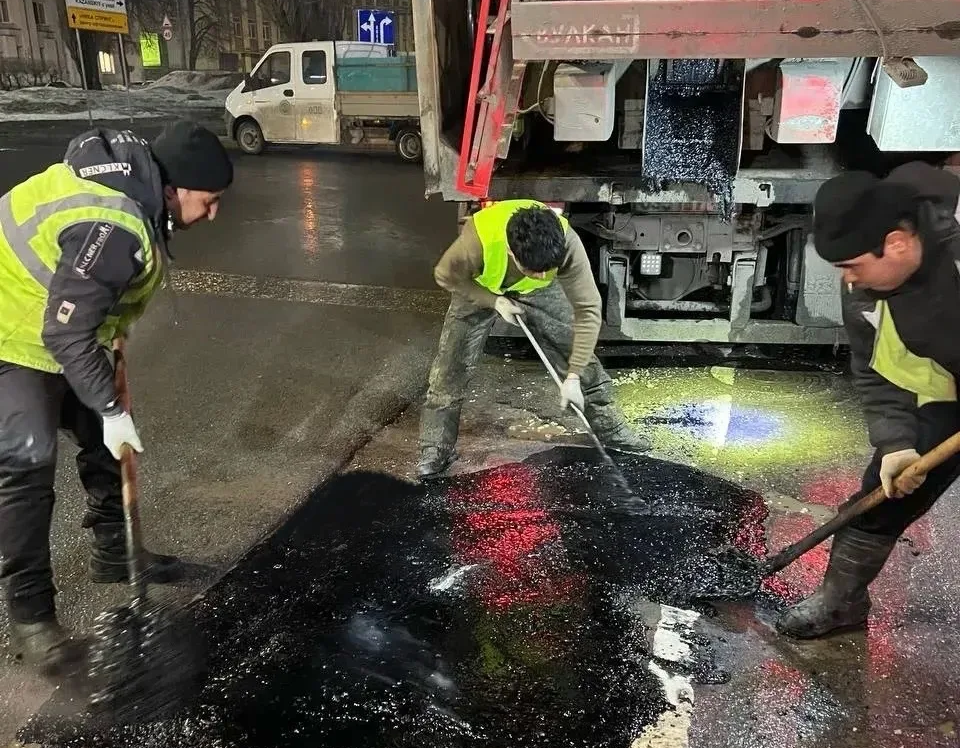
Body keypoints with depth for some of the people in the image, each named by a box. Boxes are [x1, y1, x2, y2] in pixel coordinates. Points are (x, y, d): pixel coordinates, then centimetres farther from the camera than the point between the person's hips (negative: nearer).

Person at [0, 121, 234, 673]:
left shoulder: (133, 176, -5)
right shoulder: (114, 229, -36)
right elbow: (66, 334, -31)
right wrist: (111, 407, -23)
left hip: (62, 330, 10)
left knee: (103, 438, 14)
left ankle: (115, 554, 30)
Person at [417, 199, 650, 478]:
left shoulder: (566, 243, -38)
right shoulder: (477, 239, -44)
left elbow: (588, 310, -30)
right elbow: (446, 276, -20)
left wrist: (573, 377, -31)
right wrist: (495, 301, -26)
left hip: (537, 291, 2)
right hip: (479, 288, -1)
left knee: (580, 353, -1)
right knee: (452, 364, -7)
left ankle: (611, 429, 17)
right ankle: (436, 449, 9)